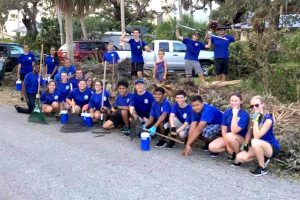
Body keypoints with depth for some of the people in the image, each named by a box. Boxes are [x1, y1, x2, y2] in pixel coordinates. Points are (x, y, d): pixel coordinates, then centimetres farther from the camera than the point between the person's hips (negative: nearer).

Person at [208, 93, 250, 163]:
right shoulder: (227, 112, -5)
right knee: (212, 147, -18)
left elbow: (234, 131, -29)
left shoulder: (245, 115, -19)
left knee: (230, 136, -38)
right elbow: (224, 130, -5)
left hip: (241, 139, -5)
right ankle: (232, 150, 4)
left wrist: (235, 115, -31)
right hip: (227, 137, 5)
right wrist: (227, 145, -14)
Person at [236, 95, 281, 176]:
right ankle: (263, 158, 9)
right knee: (240, 157, -12)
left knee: (255, 142, -39)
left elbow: (257, 136, -29)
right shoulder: (254, 117, -1)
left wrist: (256, 120, -28)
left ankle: (262, 168, -18)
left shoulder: (268, 119, -21)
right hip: (260, 146, 7)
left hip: (273, 148, -7)